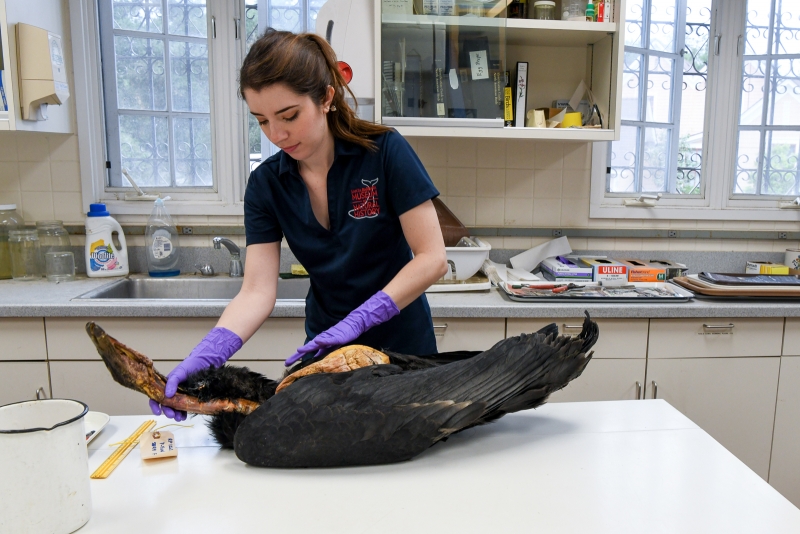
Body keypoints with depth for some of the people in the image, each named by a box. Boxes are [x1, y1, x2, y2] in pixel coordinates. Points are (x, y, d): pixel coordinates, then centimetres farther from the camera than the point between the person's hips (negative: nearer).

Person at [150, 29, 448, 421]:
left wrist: (357, 321, -28)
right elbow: (257, 292, -14)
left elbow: (432, 258, -21)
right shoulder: (266, 184, -8)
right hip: (326, 350, 3)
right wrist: (205, 356, -30)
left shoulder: (385, 152, -18)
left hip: (401, 347, -2)